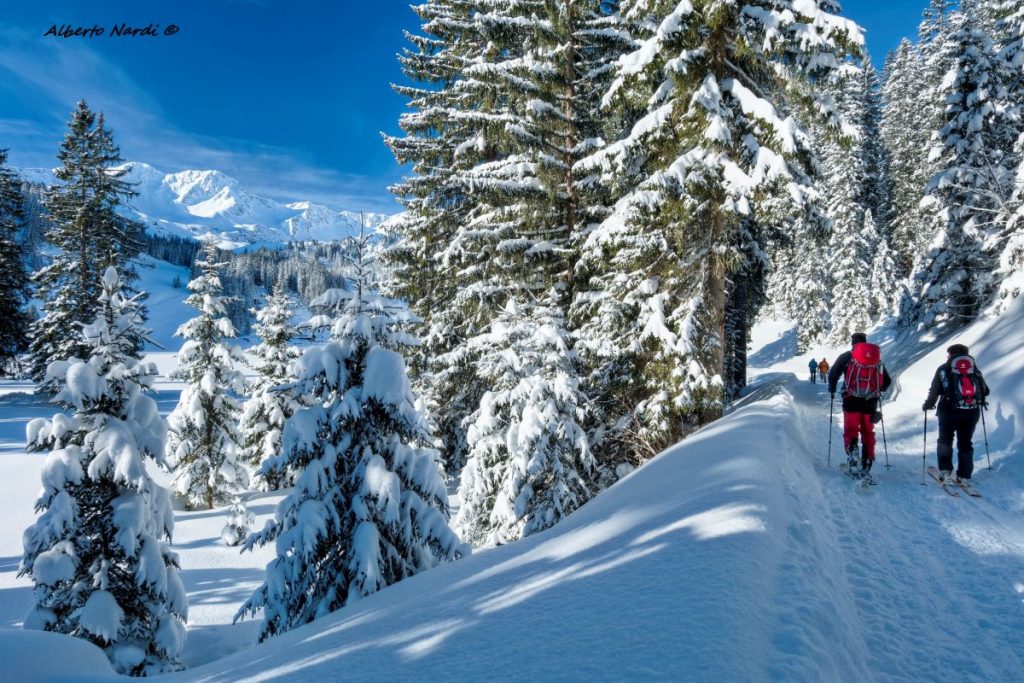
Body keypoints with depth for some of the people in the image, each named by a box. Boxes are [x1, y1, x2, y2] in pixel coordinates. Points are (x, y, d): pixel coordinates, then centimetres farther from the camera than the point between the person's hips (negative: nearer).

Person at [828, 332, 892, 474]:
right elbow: (887, 381, 17)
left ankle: (852, 454, -21)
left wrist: (832, 389, 14)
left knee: (851, 430, 2)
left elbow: (833, 373, -3)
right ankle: (867, 462, 7)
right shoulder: (877, 357, 16)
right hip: (871, 402, 3)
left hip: (852, 400, -3)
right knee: (868, 432, 12)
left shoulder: (847, 356, 5)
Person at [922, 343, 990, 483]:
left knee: (945, 440, 12)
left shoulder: (944, 369, 4)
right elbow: (985, 391, 12)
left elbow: (934, 390, -2)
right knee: (965, 443, 12)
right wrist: (978, 400, 33)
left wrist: (928, 404, 12)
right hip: (972, 413, 2)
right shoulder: (975, 370, 12)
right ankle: (964, 476, 11)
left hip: (949, 411, -2)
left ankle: (945, 471, 3)